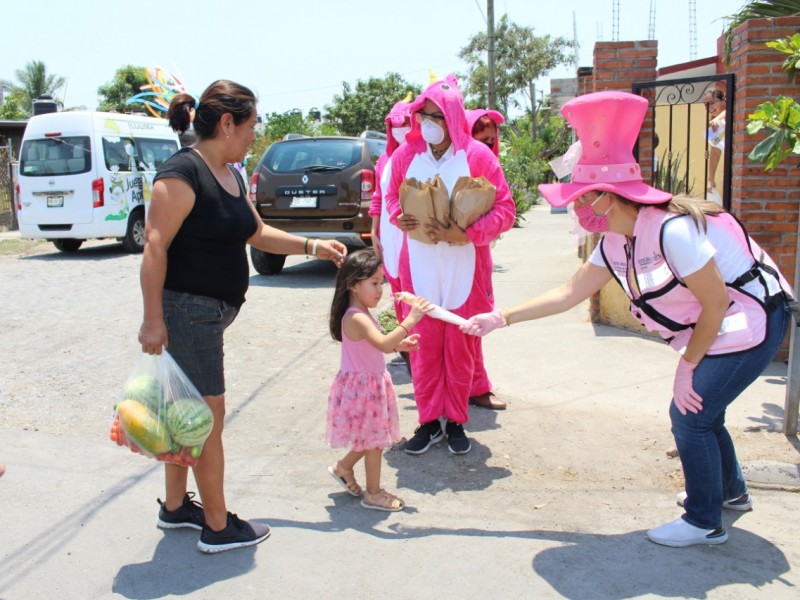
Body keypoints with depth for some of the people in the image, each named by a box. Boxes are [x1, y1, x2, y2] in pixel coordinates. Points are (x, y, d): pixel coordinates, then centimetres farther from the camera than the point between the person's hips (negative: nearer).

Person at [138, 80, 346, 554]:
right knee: (209, 413, -1)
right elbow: (155, 246, -20)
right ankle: (218, 527, 13)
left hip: (209, 313, 9)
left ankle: (175, 507, 32)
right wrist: (153, 319, -23)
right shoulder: (183, 172, -16)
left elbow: (256, 233, 23)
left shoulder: (231, 175, 12)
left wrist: (311, 246, 16)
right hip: (186, 310, -9)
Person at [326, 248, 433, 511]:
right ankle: (373, 493, 19)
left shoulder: (362, 315, 8)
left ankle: (343, 467, 38)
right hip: (362, 387, -10)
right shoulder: (356, 318, -26)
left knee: (373, 438, 20)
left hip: (372, 384, 10)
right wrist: (410, 319, -42)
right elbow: (383, 344, -39)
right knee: (374, 441, 4)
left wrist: (400, 344, 3)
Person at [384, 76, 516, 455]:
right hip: (419, 268, 2)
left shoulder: (477, 156, -6)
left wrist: (466, 234, -20)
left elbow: (505, 210, -6)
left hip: (465, 270, -2)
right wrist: (400, 217, -8)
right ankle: (428, 421, 19)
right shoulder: (406, 154, 2)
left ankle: (456, 421, 22)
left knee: (460, 348, 7)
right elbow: (392, 198, 16)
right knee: (423, 348, 5)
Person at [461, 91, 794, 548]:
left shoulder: (672, 231, -31)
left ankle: (705, 522, 11)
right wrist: (501, 318, 1)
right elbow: (569, 293, 4)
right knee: (699, 408, 18)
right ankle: (730, 490, 43)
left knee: (690, 414, -8)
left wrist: (687, 366, -14)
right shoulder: (616, 244, -3)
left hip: (751, 321, -9)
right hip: (721, 324, 9)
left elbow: (716, 303, -24)